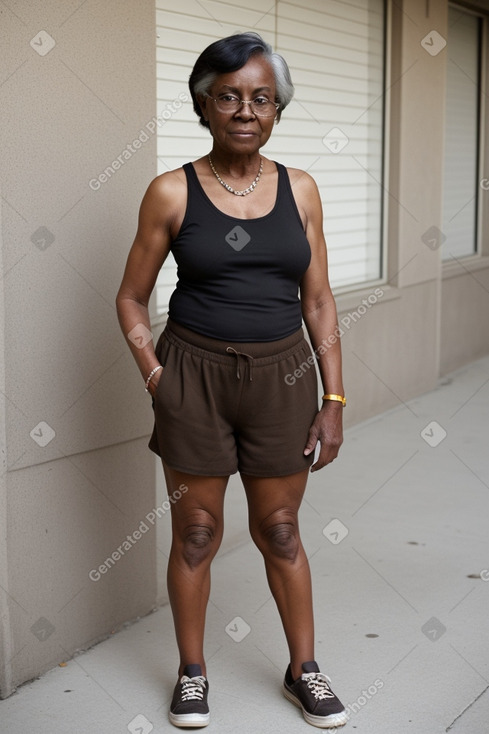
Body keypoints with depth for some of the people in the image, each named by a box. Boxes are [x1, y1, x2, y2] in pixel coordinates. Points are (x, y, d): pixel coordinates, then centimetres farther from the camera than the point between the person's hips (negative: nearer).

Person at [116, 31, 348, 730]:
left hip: (282, 376, 2)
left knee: (279, 529, 13)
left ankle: (304, 669, 29)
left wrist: (333, 398, 0)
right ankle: (192, 672, 28)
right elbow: (132, 297, 3)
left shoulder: (299, 189, 2)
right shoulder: (172, 192, -5)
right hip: (195, 376, -2)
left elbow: (318, 301, 4)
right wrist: (155, 376, -8)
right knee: (196, 533, 9)